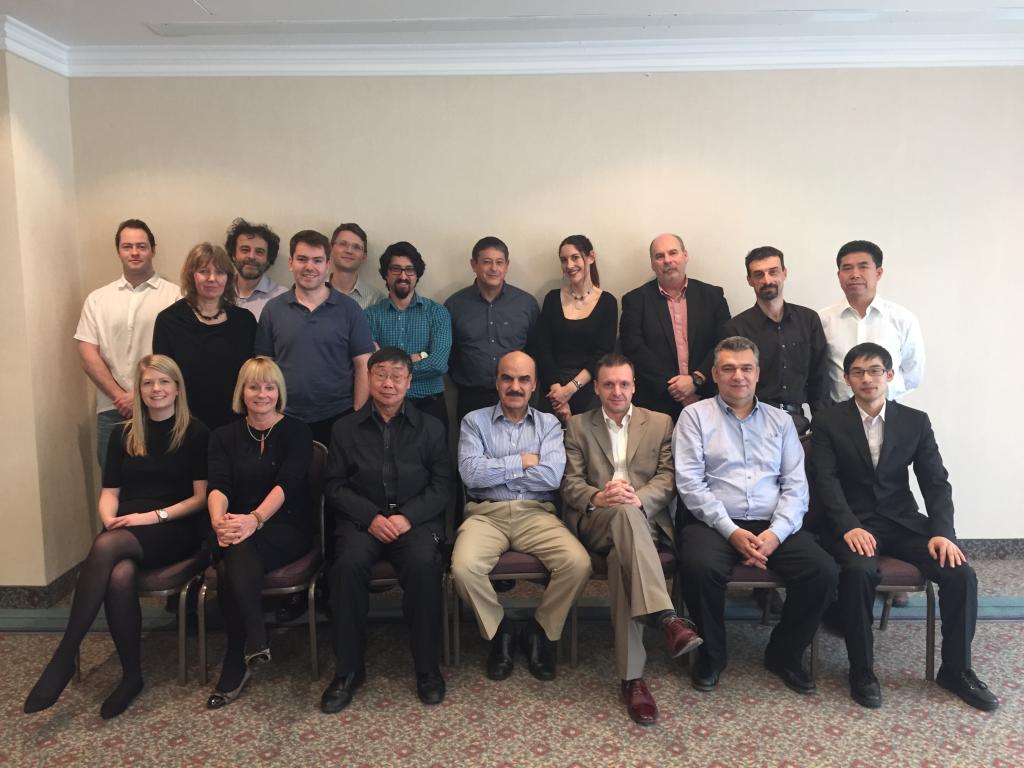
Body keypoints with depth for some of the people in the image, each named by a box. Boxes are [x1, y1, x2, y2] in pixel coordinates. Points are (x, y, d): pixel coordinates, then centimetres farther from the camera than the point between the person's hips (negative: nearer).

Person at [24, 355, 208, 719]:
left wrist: (154, 516, -14)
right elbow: (109, 492, 12)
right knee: (120, 576, -33)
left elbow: (202, 496, -3)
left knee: (106, 547, -34)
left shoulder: (195, 433, 1)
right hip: (125, 532, 3)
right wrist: (110, 519, -10)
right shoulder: (123, 434, 15)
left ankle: (64, 656, -24)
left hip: (174, 530, -3)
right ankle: (131, 675, -18)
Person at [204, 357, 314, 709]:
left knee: (238, 554, -34)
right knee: (231, 558, -33)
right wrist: (218, 520, -28)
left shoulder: (296, 432, 2)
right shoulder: (225, 436, 12)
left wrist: (255, 519, -32)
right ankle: (255, 643, -21)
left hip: (287, 529, -3)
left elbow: (287, 483, -14)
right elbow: (218, 485, -5)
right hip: (237, 528, 3)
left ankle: (236, 665, -28)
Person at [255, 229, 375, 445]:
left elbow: (363, 365, -2)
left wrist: (358, 416, -7)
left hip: (339, 419, -1)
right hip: (286, 420, 1)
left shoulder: (348, 309, -1)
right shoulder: (273, 309, 4)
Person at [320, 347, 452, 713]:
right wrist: (371, 517, -11)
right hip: (362, 518, 1)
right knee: (348, 564, -30)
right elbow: (334, 485, 5)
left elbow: (441, 486, 3)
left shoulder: (430, 427, 9)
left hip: (416, 518, -1)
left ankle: (427, 667, -13)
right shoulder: (345, 428, 10)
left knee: (423, 564, -32)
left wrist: (408, 516, -13)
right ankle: (348, 669, -13)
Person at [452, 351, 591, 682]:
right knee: (463, 568, -30)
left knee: (578, 563, -25)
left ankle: (540, 631, 4)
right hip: (486, 514, -1)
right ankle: (499, 632, 2)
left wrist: (495, 470, -4)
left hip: (536, 514, 1)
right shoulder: (474, 421, 9)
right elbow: (470, 473, -8)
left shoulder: (549, 424, 11)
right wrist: (523, 462, -5)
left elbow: (552, 477, -7)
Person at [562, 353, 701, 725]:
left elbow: (667, 478, 6)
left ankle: (631, 676, -36)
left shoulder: (661, 423, 18)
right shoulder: (577, 426, 17)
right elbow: (570, 484, 7)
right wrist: (598, 498, -16)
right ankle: (665, 617, -49)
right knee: (625, 513, -39)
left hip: (646, 518, 1)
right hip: (596, 520, -1)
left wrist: (638, 498, -16)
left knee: (621, 559, -36)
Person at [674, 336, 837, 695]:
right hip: (714, 523, -3)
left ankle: (785, 654, 7)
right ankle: (711, 655, -3)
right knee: (700, 567, -33)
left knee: (823, 571, -21)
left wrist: (776, 532, -11)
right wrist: (732, 531, -14)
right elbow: (690, 482, -5)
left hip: (772, 525, 3)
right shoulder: (695, 415, 6)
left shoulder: (781, 421, 16)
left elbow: (795, 484, 7)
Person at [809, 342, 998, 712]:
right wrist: (850, 527, -25)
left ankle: (956, 669, 6)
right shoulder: (828, 422, -1)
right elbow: (826, 480, -10)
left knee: (961, 573, -17)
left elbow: (935, 482, 3)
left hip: (902, 520, 4)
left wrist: (941, 532, -13)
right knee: (859, 571, -33)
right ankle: (861, 670, -12)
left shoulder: (916, 421, 7)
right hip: (851, 522, -3)